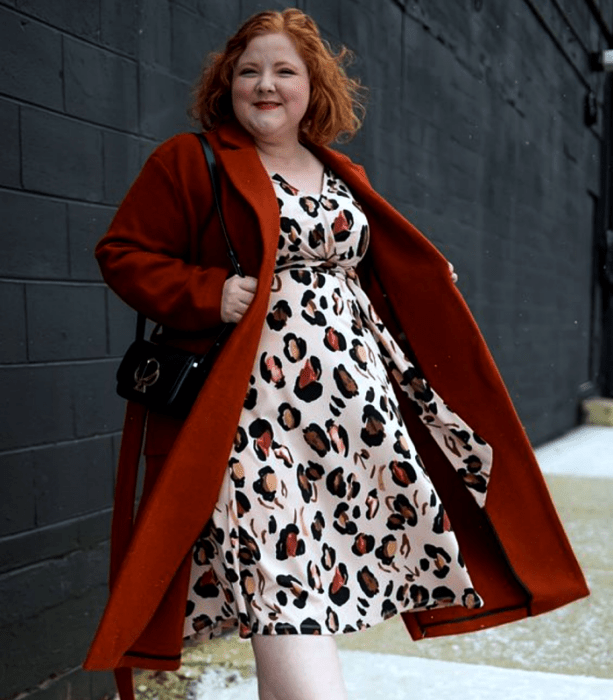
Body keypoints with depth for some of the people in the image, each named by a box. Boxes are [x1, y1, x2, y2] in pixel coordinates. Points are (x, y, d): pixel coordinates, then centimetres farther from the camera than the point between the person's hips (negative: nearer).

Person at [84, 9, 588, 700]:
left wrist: (432, 282, 11)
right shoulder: (189, 162, 2)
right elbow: (122, 253, -1)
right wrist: (208, 294, -15)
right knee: (279, 571, -14)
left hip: (354, 402, 6)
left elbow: (385, 279, 30)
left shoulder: (343, 178, 19)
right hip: (252, 407, -5)